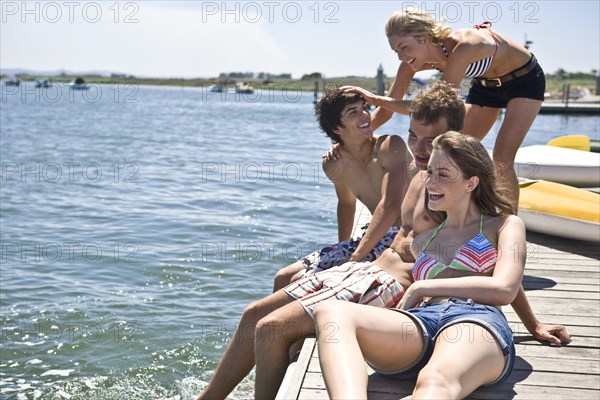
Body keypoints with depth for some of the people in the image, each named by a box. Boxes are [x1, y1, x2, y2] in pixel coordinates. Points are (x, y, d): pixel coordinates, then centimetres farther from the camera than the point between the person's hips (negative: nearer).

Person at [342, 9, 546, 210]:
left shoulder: (462, 46, -41)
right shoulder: (415, 59, -20)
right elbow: (387, 110, -14)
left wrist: (375, 98, -42)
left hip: (525, 79, -7)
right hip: (487, 84, 7)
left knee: (502, 161, -17)